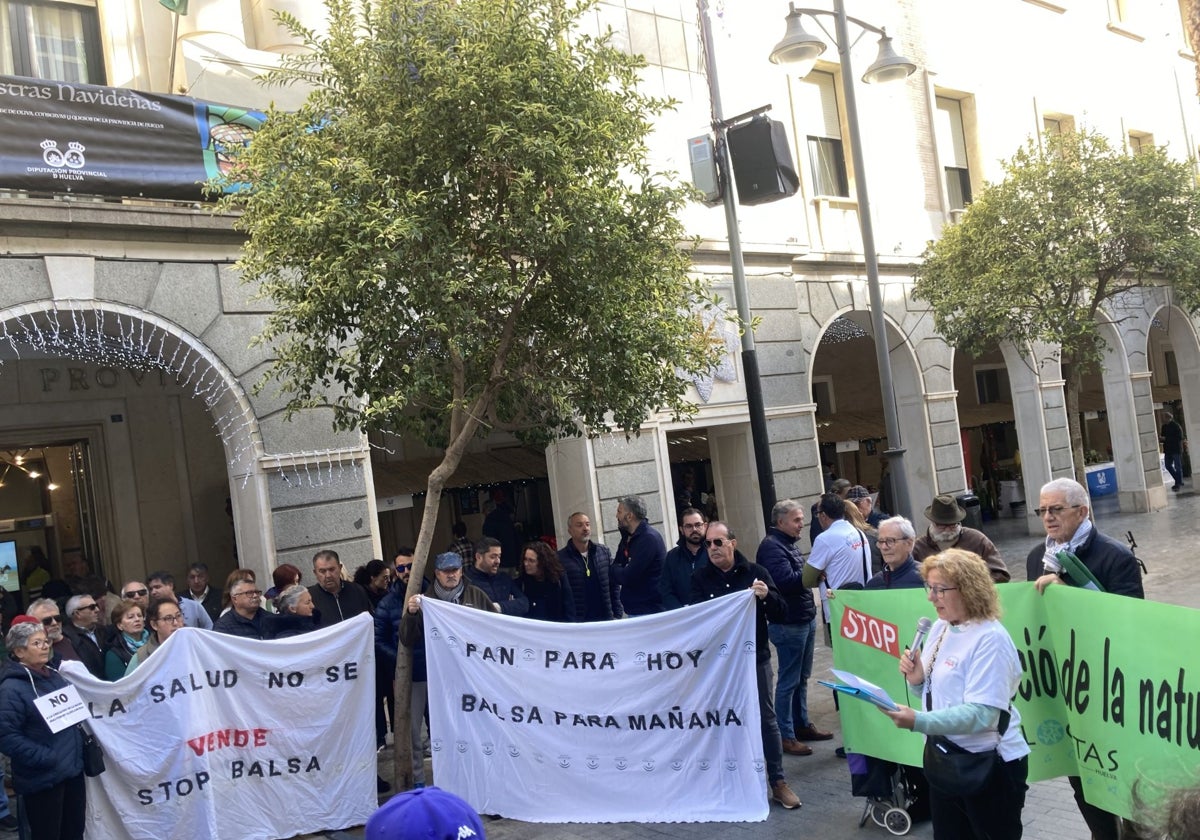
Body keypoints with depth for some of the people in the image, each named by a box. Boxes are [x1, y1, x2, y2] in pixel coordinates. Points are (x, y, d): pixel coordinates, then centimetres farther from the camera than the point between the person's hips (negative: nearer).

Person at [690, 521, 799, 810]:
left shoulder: (755, 572, -2)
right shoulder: (700, 577, 1)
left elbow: (781, 614, -3)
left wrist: (767, 596, -22)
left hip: (755, 658, -1)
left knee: (766, 719, 5)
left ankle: (778, 782, 14)